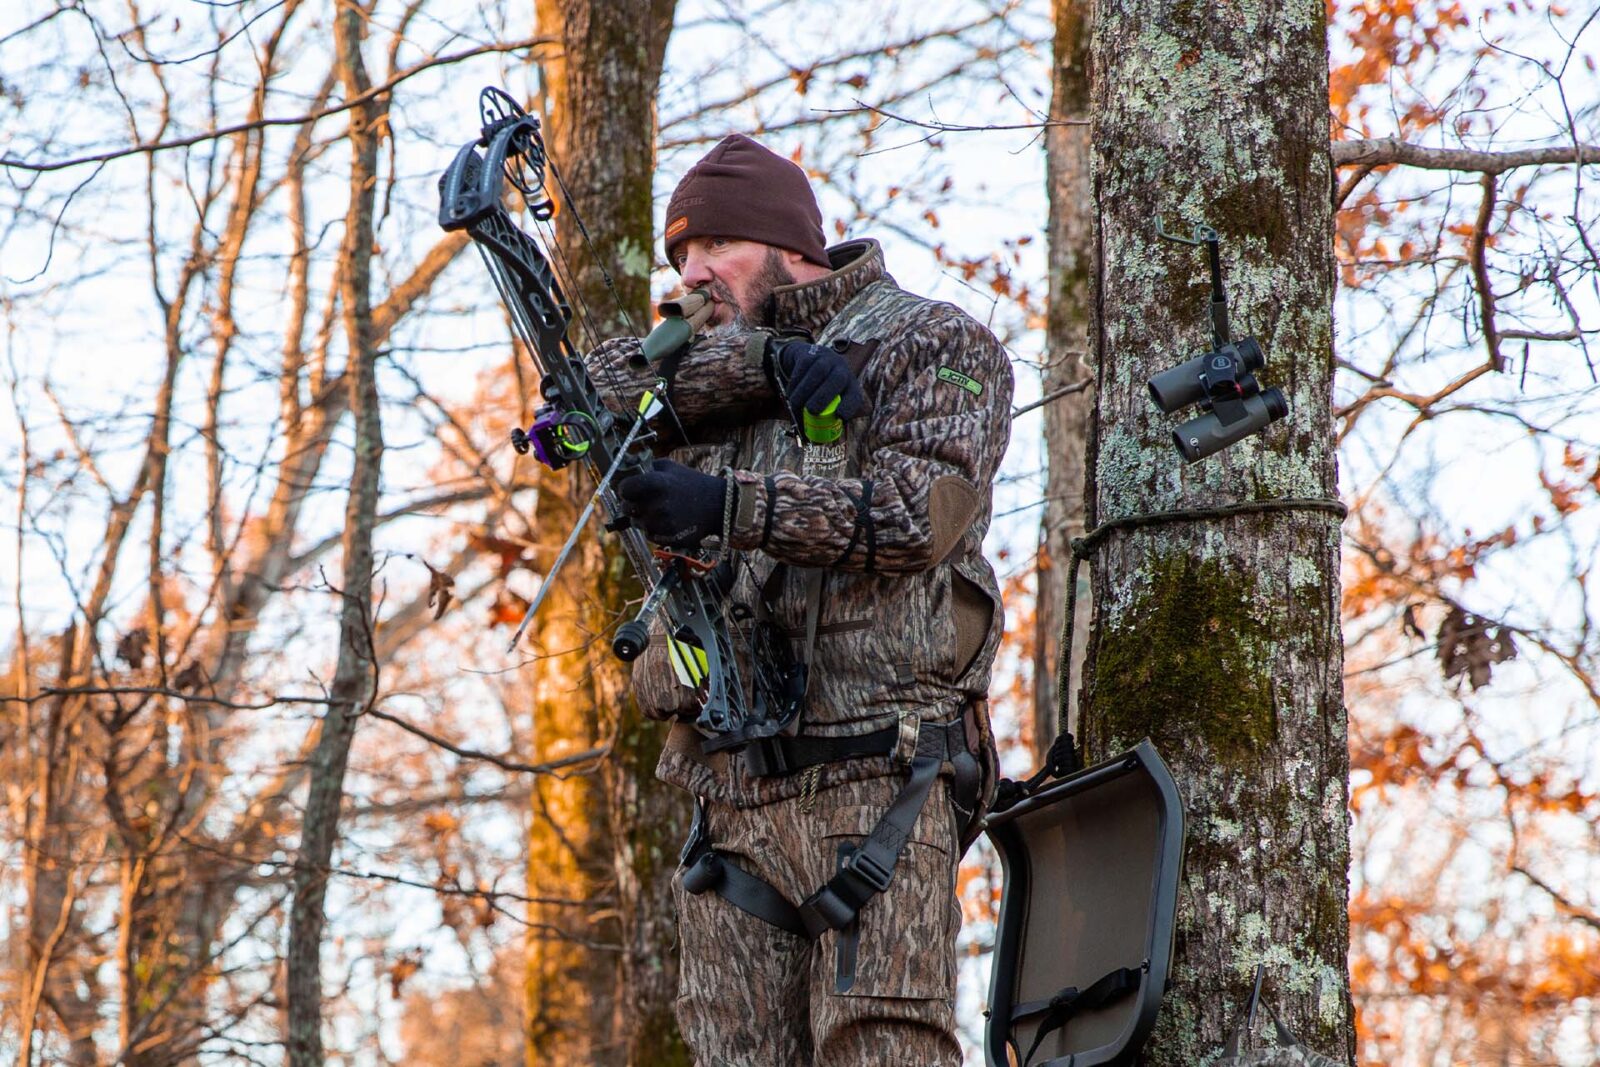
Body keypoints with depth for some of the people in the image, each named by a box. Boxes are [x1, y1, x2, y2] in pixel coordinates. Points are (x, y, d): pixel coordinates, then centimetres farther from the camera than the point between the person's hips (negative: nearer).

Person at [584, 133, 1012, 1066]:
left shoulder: (935, 345, 6)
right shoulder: (717, 360, 25)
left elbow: (917, 513, -11)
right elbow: (607, 382, 4)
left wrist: (727, 506, -22)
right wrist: (761, 364, -9)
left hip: (874, 778, -6)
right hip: (731, 791, 6)